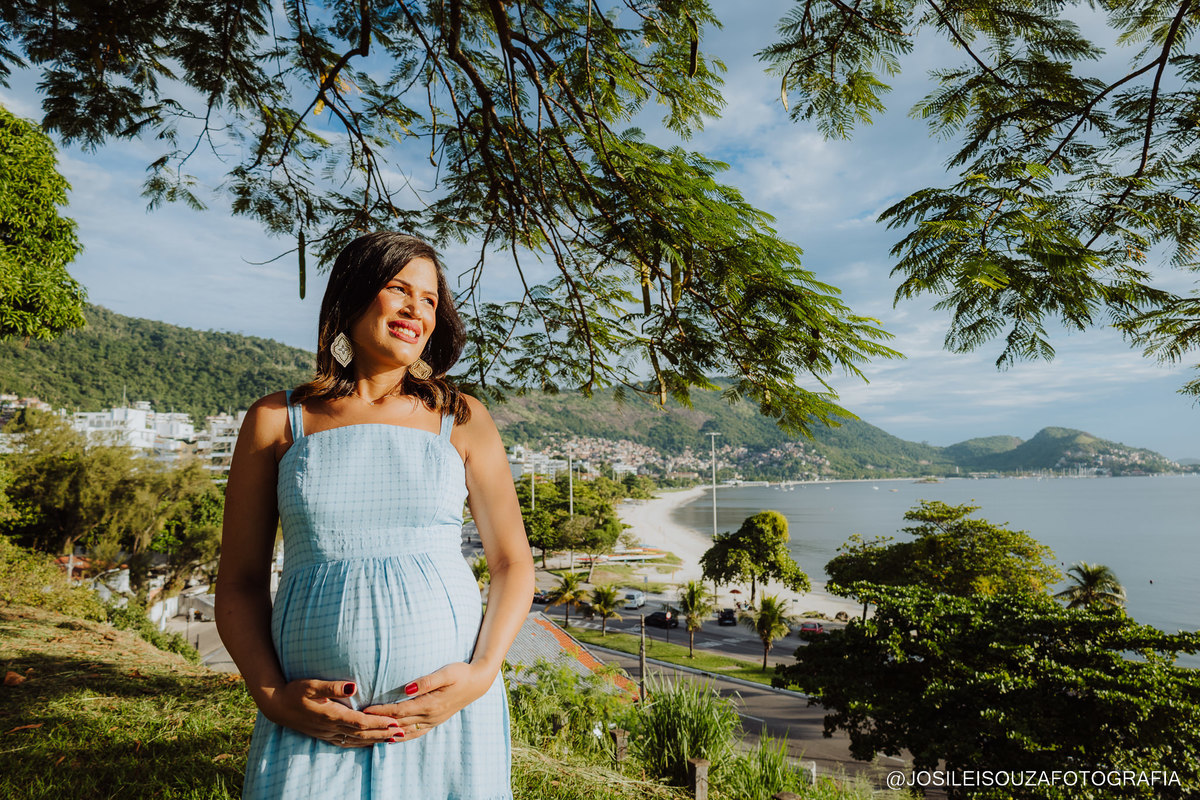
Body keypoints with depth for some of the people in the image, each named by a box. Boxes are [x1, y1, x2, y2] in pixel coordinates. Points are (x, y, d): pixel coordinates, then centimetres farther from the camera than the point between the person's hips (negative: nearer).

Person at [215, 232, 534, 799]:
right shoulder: (276, 420, 4)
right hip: (314, 722, 0)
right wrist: (272, 698, -7)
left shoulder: (462, 419, 4)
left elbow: (513, 564, 4)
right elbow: (239, 583, 6)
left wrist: (482, 675, -9)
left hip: (446, 707, 1)